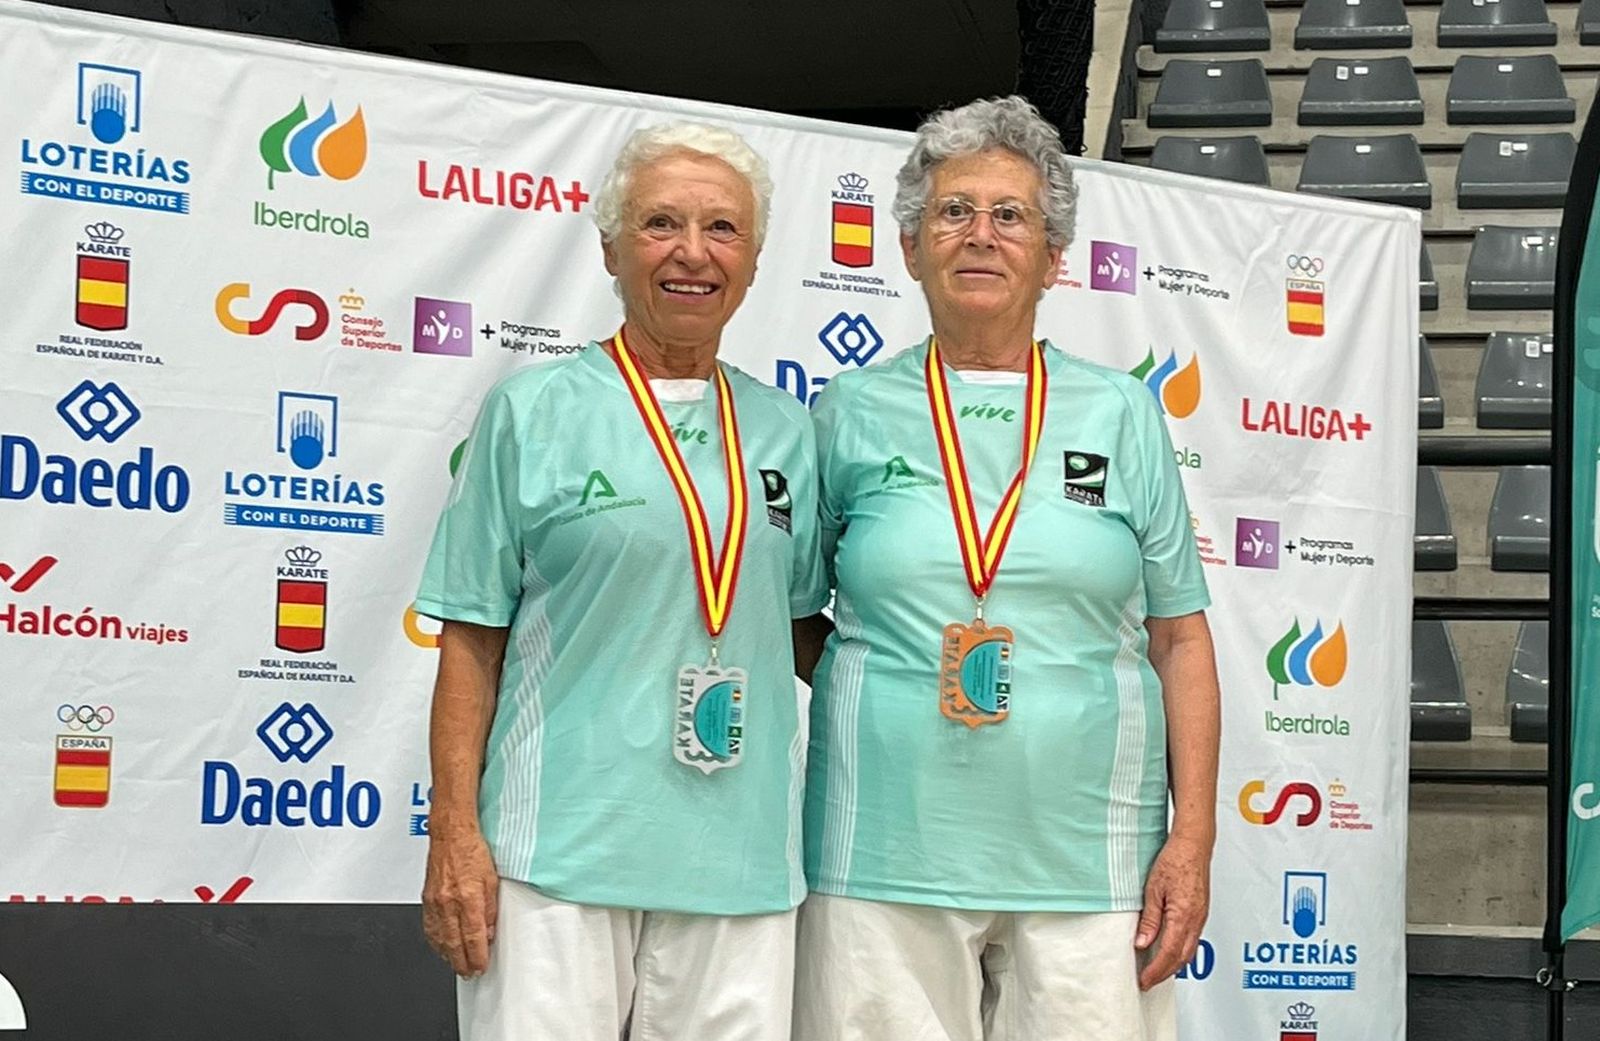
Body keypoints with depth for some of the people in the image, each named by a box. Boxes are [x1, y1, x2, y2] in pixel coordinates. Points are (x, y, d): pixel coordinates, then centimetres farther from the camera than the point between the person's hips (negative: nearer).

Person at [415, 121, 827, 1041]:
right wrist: (455, 838, -7)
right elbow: (472, 642, 0)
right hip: (561, 847, -3)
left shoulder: (785, 430, 12)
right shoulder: (533, 413, 2)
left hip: (741, 853, 4)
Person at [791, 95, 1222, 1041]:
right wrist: (862, 698, -1)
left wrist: (1193, 840, 0)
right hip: (887, 853, 0)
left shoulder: (1120, 414, 8)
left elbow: (1181, 641, 6)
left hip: (1088, 857, 1)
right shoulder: (853, 413, 7)